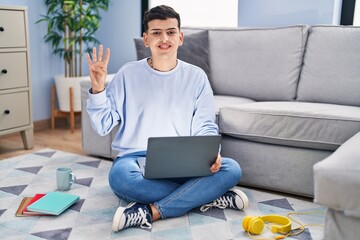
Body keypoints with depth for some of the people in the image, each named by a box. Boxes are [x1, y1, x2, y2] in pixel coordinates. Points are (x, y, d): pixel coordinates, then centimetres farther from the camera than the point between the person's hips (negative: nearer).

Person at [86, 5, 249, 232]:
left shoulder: (196, 76, 6)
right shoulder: (128, 74, 2)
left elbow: (205, 126, 4)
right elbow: (103, 126, 3)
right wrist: (97, 89, -13)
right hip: (136, 159, -1)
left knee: (231, 169, -24)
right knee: (120, 176, -37)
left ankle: (150, 212, -25)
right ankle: (208, 196, -21)